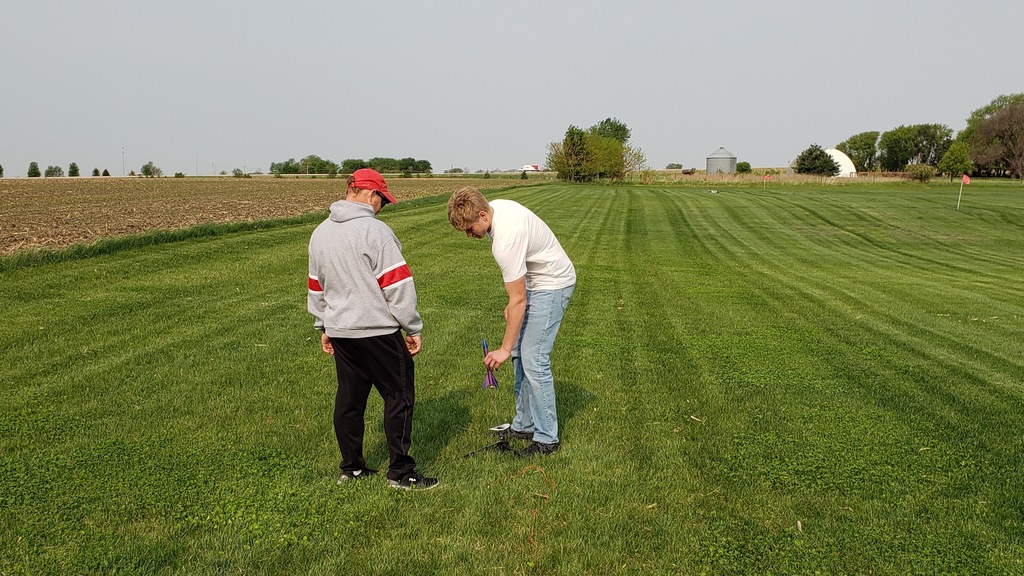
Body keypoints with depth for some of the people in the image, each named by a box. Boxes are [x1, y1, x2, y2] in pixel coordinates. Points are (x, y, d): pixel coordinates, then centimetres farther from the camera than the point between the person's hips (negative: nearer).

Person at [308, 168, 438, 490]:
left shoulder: (320, 233, 11)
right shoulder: (375, 231, -14)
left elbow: (316, 286, 19)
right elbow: (398, 285, -15)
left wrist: (323, 327, 28)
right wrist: (413, 328, -7)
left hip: (339, 331, 8)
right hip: (378, 331, -7)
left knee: (349, 399, 16)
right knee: (399, 397, 3)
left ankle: (351, 467, 25)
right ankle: (401, 472, 7)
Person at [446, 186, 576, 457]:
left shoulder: (506, 239, -32)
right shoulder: (496, 207, -4)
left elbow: (518, 301, -27)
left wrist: (504, 349, -21)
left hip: (552, 284, -10)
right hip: (534, 281, 10)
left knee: (533, 359, -13)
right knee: (519, 353, 11)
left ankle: (547, 438, -2)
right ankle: (524, 425, 21)